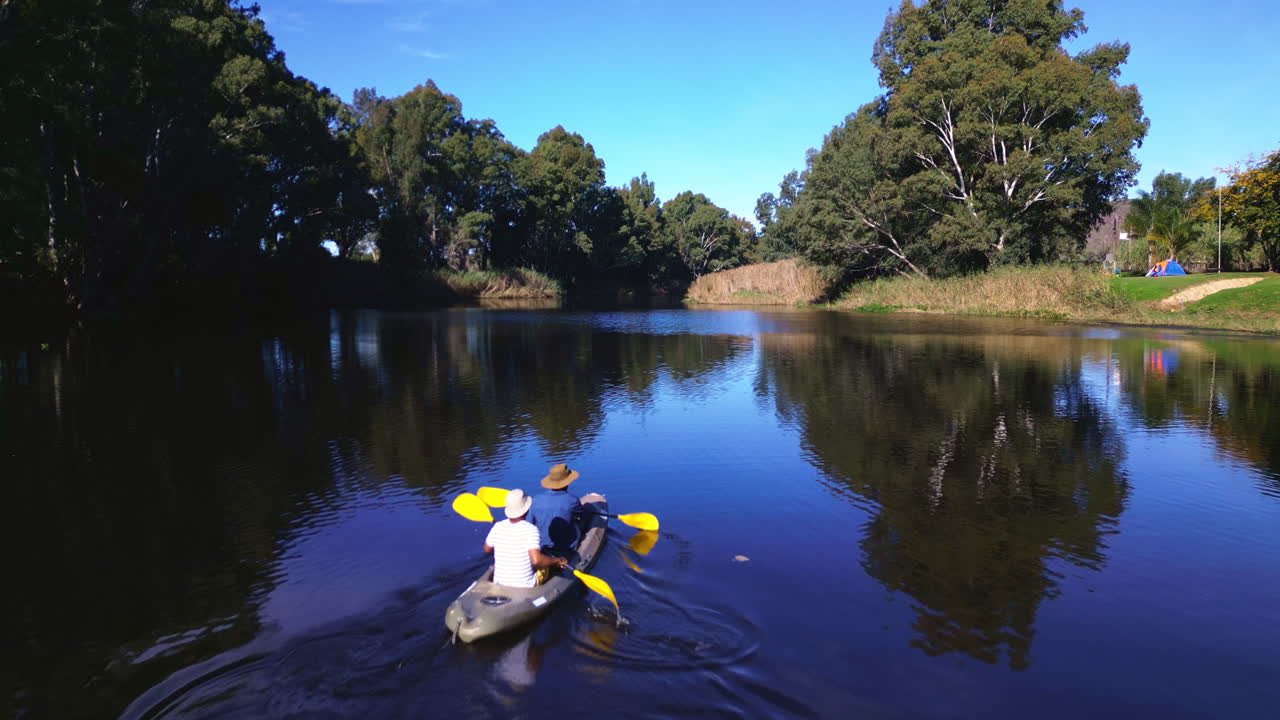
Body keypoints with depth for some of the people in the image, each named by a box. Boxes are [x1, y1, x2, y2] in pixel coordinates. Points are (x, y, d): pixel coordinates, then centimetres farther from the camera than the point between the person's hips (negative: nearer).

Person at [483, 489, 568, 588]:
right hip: (524, 586, -4)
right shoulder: (530, 529, -20)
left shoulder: (498, 527, -6)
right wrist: (556, 561, -15)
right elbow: (536, 560, -30)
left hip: (499, 584, 4)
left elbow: (487, 549, 10)